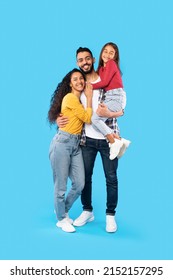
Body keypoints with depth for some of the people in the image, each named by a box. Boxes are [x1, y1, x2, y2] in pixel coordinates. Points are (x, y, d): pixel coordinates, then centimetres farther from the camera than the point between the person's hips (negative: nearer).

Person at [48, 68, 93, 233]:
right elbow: (87, 118, -12)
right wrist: (89, 97, -4)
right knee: (61, 186, 3)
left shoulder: (79, 100, 16)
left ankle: (63, 211, 32)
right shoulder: (70, 97, -10)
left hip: (76, 145, 8)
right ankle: (61, 219, 22)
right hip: (62, 143, -8)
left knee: (79, 184, 7)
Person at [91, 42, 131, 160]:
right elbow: (100, 81, 13)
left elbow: (104, 82, -9)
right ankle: (121, 141, 0)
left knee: (95, 118, -20)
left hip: (117, 97, -8)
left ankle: (114, 142, -11)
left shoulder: (111, 63, -1)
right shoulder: (101, 68, 22)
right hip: (108, 97, 8)